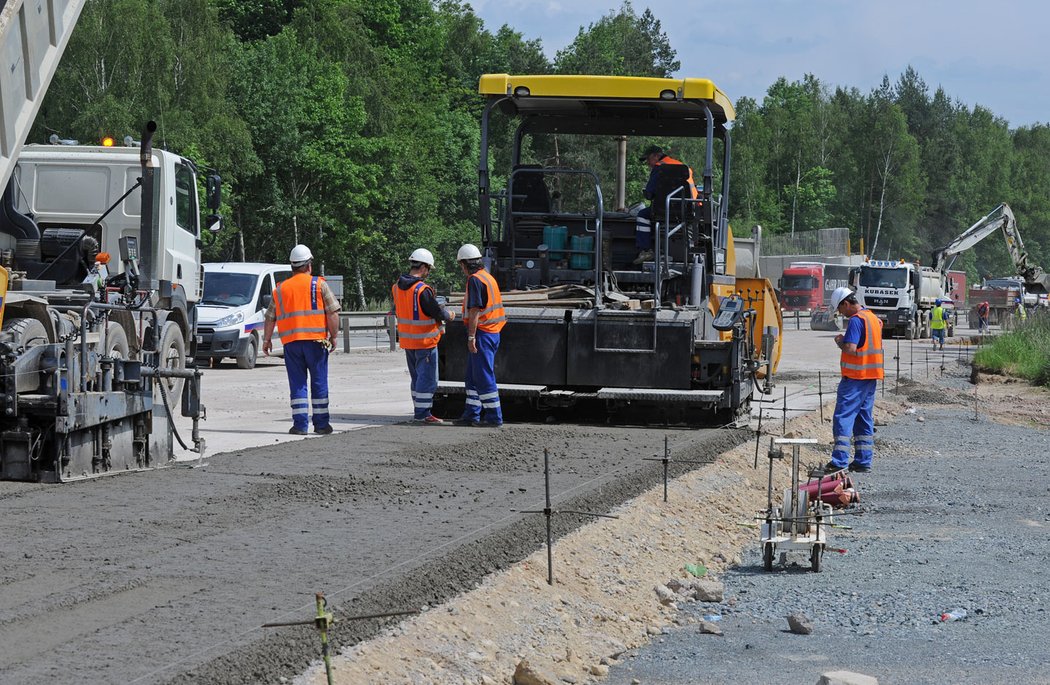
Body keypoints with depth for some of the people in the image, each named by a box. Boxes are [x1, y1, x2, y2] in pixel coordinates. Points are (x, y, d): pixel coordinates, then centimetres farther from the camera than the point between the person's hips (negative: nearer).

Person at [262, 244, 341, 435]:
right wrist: (333, 336, 4)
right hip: (315, 340, -2)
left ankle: (300, 424, -2)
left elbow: (270, 318, 14)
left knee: (297, 383, 4)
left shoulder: (280, 289, 10)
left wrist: (267, 340, 24)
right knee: (319, 382, 5)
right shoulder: (319, 285, 1)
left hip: (290, 341, 2)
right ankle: (321, 423, 6)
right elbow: (333, 313, -4)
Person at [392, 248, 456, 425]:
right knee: (427, 378, 0)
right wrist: (449, 315, 4)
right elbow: (438, 312, -18)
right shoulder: (422, 290, -22)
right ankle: (422, 414, 0)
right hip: (425, 341, -8)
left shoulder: (397, 287, 3)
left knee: (417, 377, 19)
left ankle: (419, 411, 25)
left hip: (406, 340, 8)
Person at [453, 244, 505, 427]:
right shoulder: (488, 277, 17)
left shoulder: (475, 280, -14)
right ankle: (471, 414, 17)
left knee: (484, 376, -6)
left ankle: (494, 417, -5)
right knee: (472, 376, 14)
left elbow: (475, 311, -19)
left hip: (482, 332, -10)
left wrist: (471, 337, -19)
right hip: (493, 332, 10)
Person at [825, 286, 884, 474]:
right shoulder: (873, 317, 14)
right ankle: (863, 461, 12)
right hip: (871, 376, 9)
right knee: (865, 418, 12)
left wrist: (840, 342, -4)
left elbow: (850, 349, -23)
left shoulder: (855, 320, -15)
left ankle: (840, 460, -13)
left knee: (843, 416, -7)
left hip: (854, 377, -9)